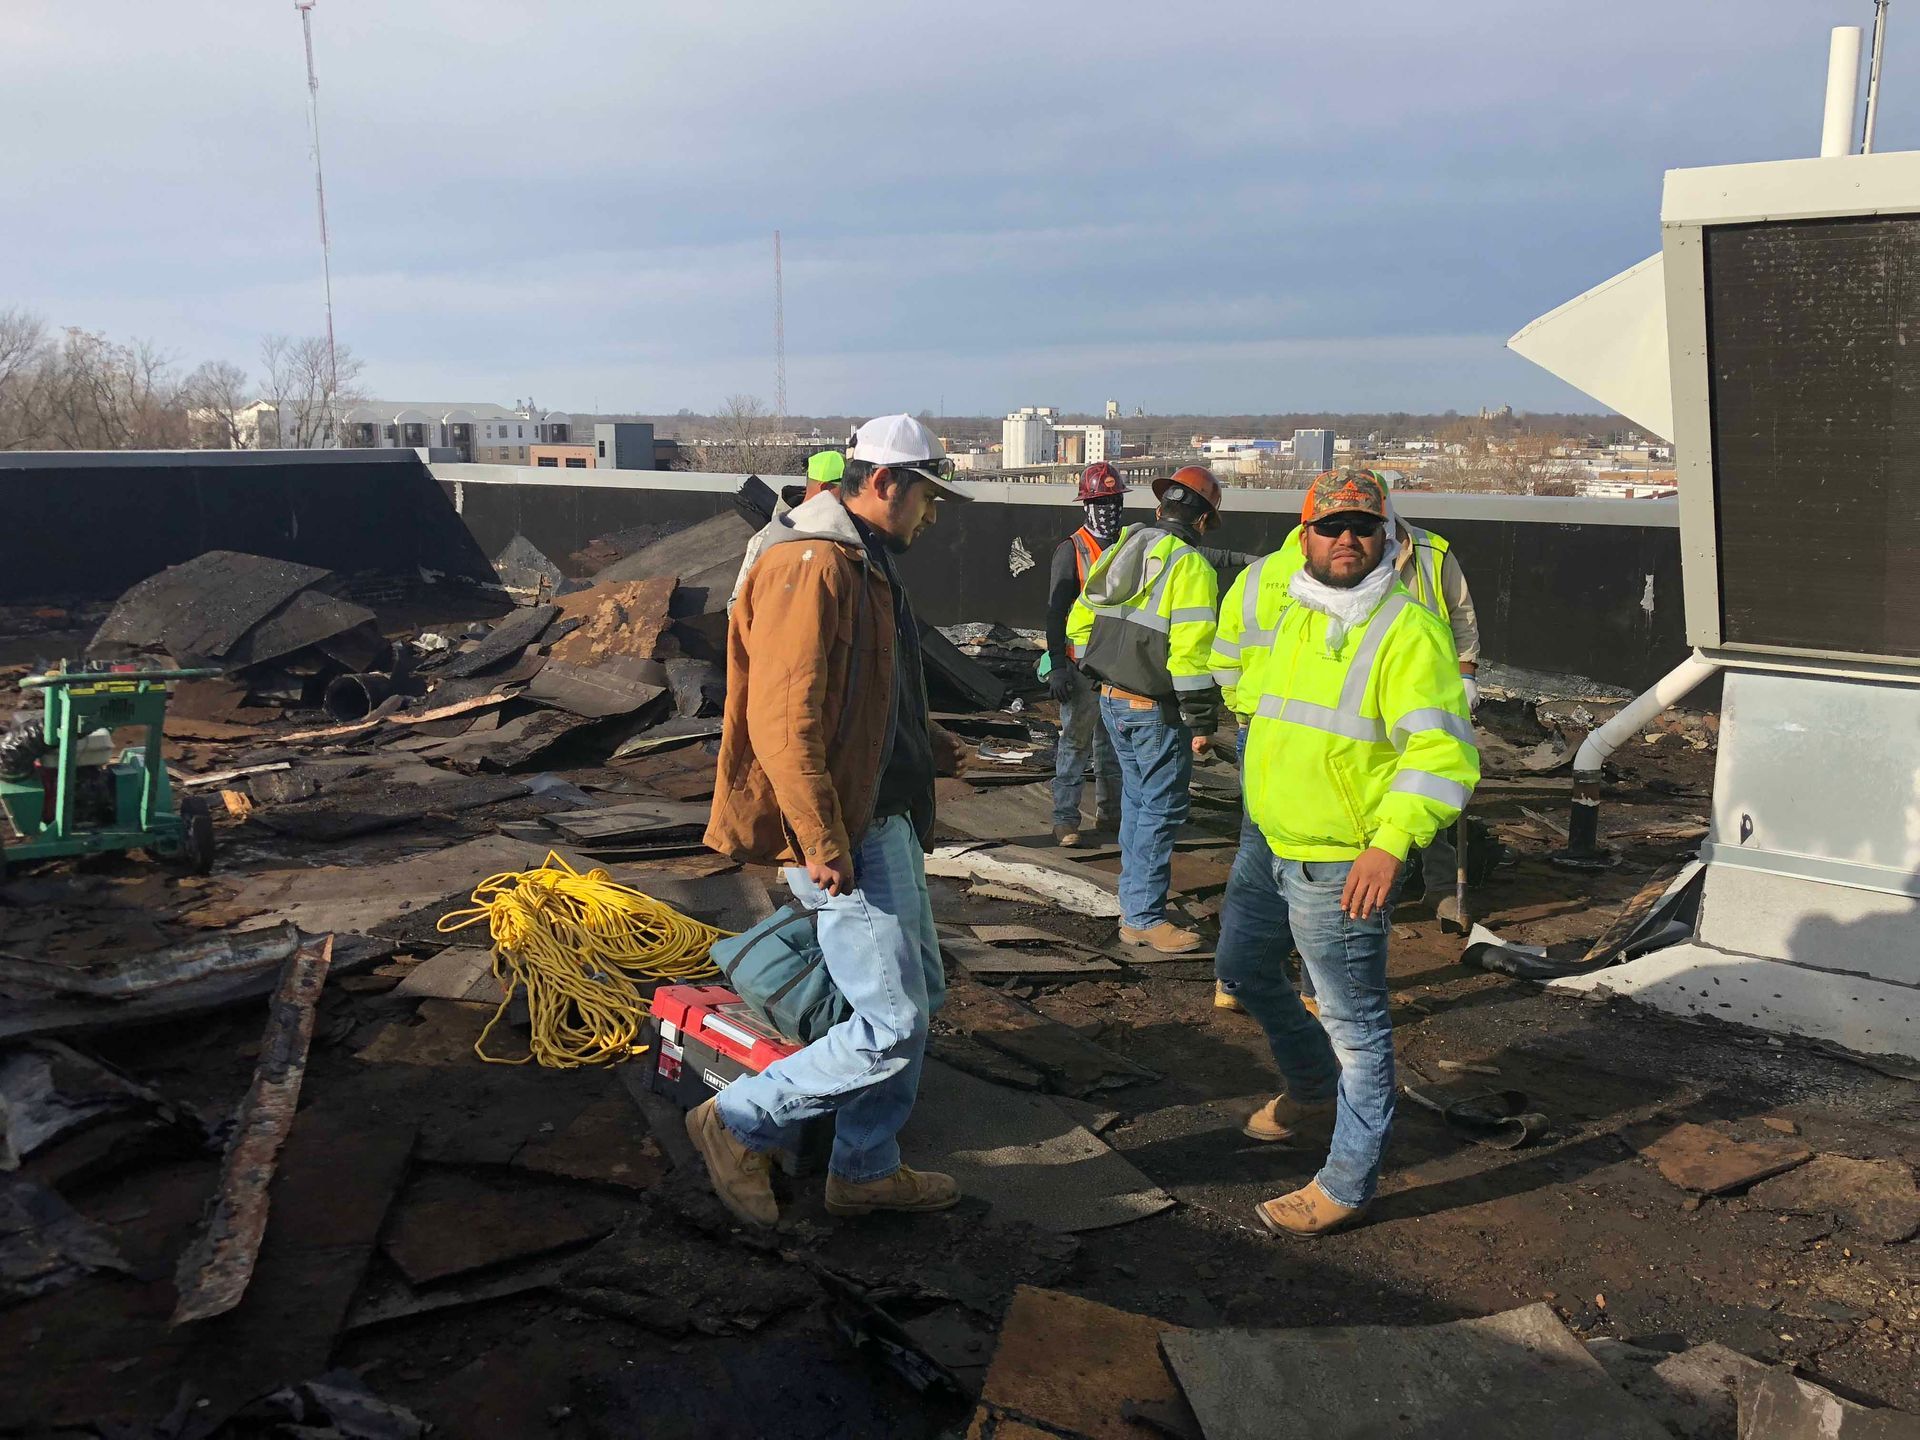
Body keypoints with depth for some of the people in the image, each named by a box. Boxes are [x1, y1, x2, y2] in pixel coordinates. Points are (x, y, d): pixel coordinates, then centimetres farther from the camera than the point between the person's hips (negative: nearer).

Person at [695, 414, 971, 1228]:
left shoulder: (865, 567, 16)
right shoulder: (811, 567, -18)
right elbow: (783, 719, -24)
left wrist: (926, 746, 15)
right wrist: (821, 845, -24)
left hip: (887, 819, 11)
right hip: (843, 835, -11)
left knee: (916, 997, 17)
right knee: (893, 1026, -8)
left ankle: (866, 1169, 30)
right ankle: (738, 1124, 8)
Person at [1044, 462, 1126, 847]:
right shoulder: (1072, 550, -6)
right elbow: (1056, 612, -9)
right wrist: (1057, 667, -15)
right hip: (1083, 666, -6)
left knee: (1113, 743, 14)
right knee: (1075, 742, -2)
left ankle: (1109, 812, 24)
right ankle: (1065, 819, 3)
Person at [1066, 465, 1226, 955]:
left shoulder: (1120, 551, 10)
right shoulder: (1190, 566, -15)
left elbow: (1080, 622, 16)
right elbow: (1191, 651, -21)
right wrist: (1201, 722, -16)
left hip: (1111, 699, 8)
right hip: (1156, 711, -8)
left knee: (1138, 800, 19)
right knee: (1161, 809, 1)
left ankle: (1134, 904, 26)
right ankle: (1144, 918, 5)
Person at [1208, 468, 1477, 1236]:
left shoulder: (1407, 629, -16)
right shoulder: (1270, 602, 5)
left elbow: (1444, 751, -23)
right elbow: (1235, 665, 29)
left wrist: (1392, 842, -31)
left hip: (1342, 863, -8)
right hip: (1269, 841, 8)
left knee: (1354, 1021, 2)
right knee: (1245, 973, 24)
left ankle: (1347, 1185, 15)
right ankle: (1314, 1093, 47)